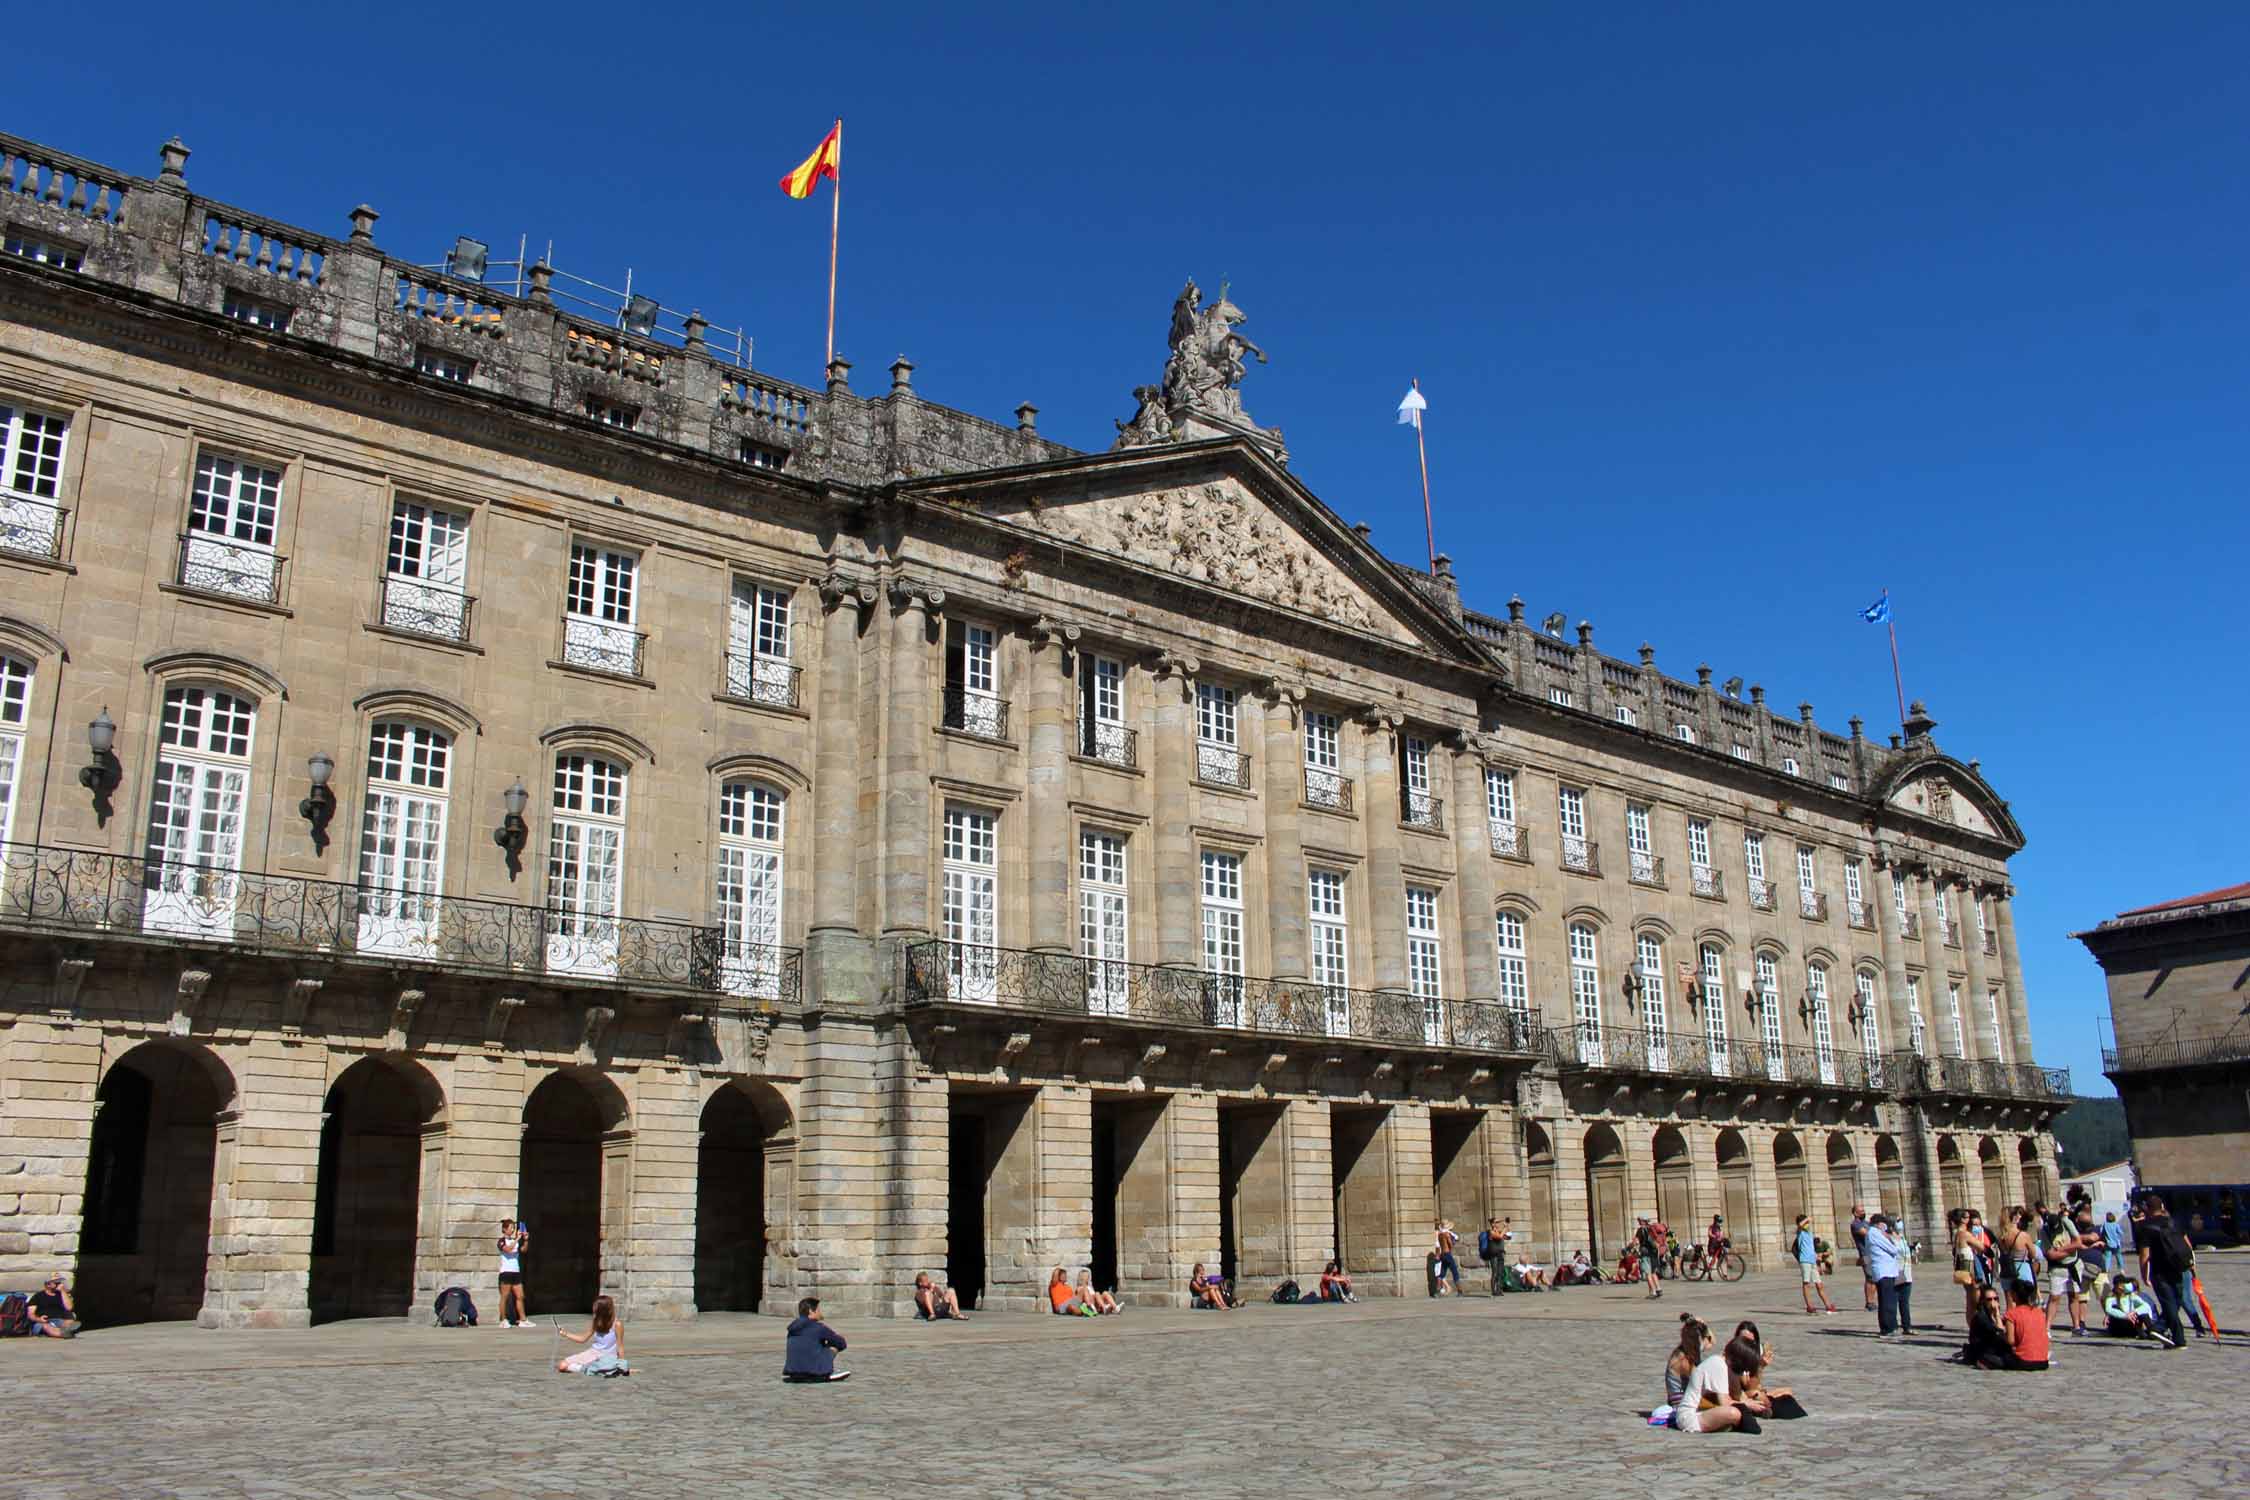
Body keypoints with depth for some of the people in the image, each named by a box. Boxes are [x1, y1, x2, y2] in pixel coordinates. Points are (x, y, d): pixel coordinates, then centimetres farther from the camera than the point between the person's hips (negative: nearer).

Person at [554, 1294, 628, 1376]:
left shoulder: (617, 1325, -11)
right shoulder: (595, 1323, 7)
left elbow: (620, 1347, -8)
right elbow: (583, 1339, 17)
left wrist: (621, 1363, -16)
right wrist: (566, 1334, 12)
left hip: (607, 1357, -7)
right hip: (592, 1353, 7)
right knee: (562, 1365, -12)